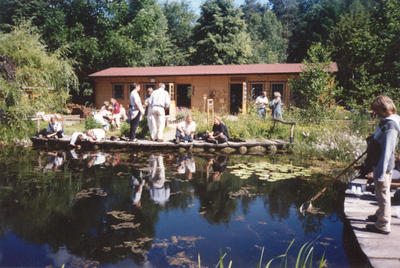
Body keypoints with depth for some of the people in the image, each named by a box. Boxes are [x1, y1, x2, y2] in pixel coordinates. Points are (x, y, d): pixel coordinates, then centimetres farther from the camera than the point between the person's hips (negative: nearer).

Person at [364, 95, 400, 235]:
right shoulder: (386, 121, 6)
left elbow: (386, 151, -25)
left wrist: (380, 173, -24)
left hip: (384, 167, -10)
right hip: (379, 164, 10)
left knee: (383, 194, 1)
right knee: (382, 194, 24)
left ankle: (383, 225, 13)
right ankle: (380, 215, 42)